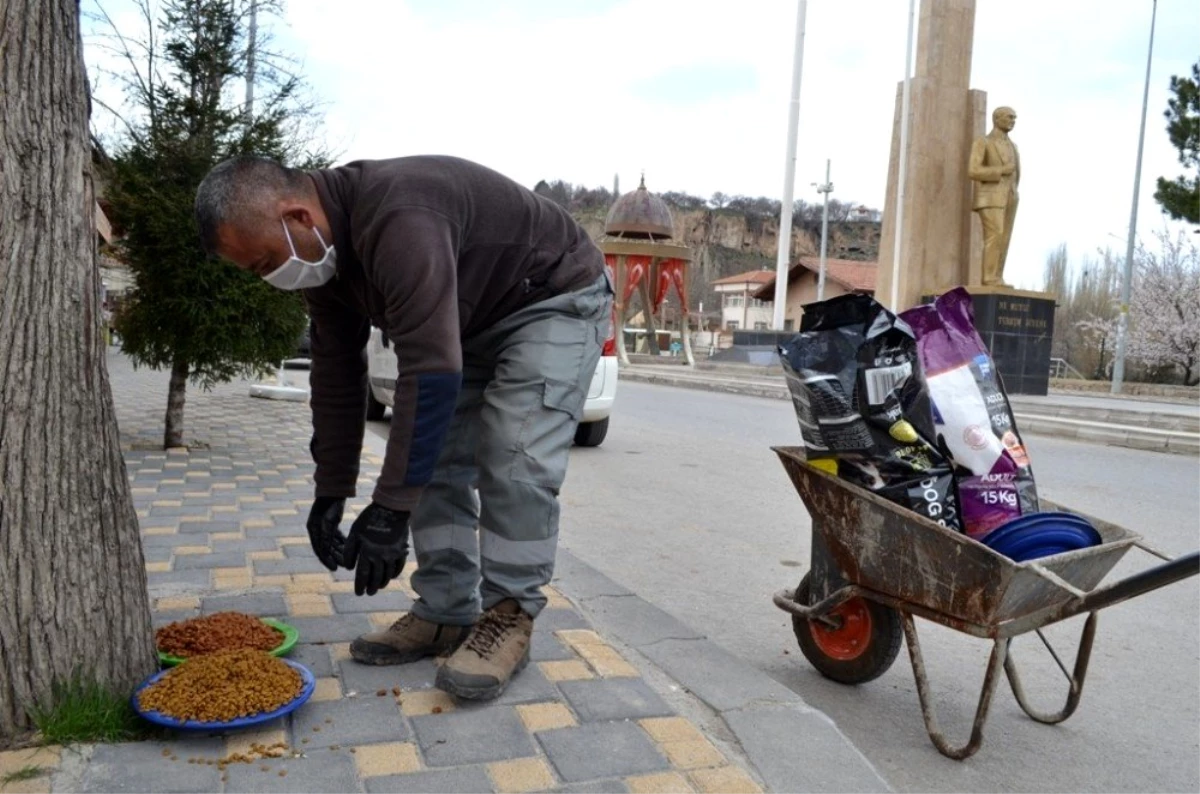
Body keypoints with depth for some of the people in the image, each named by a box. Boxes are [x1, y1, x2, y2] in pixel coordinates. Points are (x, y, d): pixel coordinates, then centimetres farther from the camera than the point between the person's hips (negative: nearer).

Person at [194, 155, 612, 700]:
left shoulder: (399, 222, -37)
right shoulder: (325, 246, -6)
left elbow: (430, 372, -40)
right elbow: (336, 371, 1)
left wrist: (389, 510, -35)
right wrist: (330, 491, 2)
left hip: (555, 299, -8)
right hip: (473, 318, 9)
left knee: (515, 462, -20)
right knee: (435, 461, 1)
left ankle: (509, 617, -7)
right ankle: (446, 614, 8)